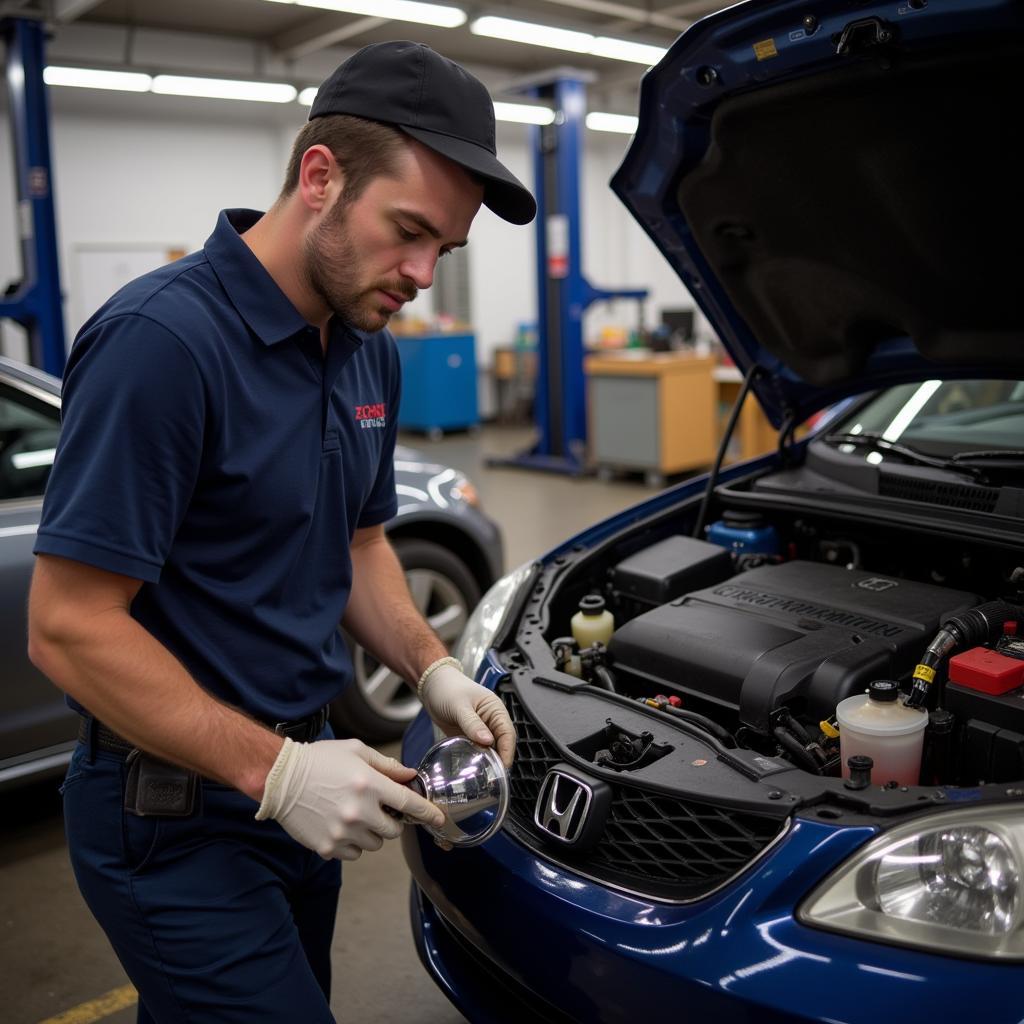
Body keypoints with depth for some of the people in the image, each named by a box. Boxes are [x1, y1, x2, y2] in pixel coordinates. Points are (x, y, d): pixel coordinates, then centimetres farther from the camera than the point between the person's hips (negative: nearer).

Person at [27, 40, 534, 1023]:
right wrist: (275, 772, -24)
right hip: (176, 818, -8)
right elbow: (67, 627, -23)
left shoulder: (368, 349, 4)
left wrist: (431, 668, -2)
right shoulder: (162, 339, -24)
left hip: (296, 780, 9)